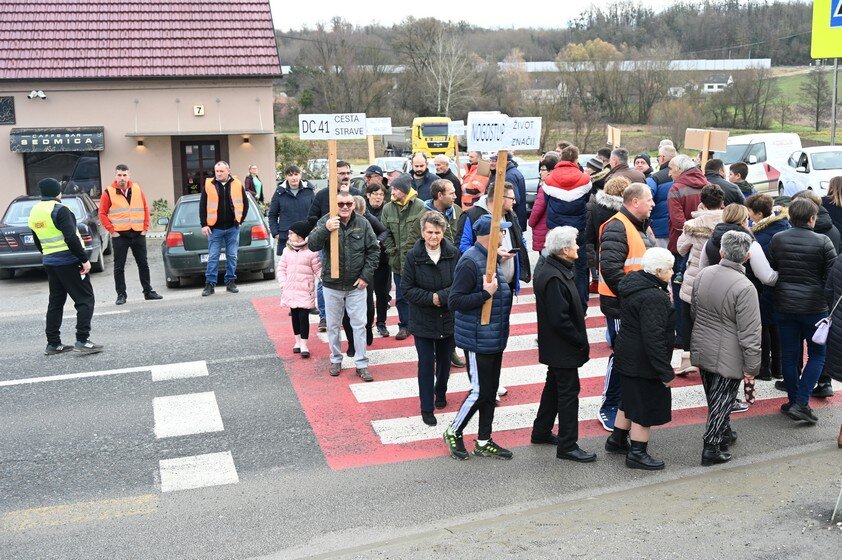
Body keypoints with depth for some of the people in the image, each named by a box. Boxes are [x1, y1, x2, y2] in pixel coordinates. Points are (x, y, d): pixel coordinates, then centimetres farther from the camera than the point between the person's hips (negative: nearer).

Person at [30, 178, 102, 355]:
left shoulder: (34, 212, 11)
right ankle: (82, 340, -9)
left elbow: (38, 242, 18)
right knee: (85, 300, -2)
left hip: (50, 263, 8)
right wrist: (84, 259, -17)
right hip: (69, 262, -8)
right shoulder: (59, 210, -14)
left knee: (56, 301, 14)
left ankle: (53, 343, 15)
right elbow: (71, 238, -21)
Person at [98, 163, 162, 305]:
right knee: (119, 267, 2)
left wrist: (145, 228, 3)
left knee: (143, 264, 9)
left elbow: (145, 209, 10)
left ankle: (148, 291, 19)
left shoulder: (137, 189, 7)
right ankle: (121, 295, 9)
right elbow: (102, 214, -2)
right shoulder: (108, 193, -3)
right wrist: (112, 231, -8)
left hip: (138, 234, 3)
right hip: (120, 236, -3)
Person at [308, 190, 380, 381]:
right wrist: (325, 229, -37)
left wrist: (366, 275, -7)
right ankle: (335, 359, 30)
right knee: (333, 325, 13)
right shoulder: (325, 221, -8)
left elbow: (374, 250, 0)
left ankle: (361, 363, 15)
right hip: (332, 284, 0)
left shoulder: (363, 223, -4)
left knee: (359, 324, 5)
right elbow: (312, 245, -20)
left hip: (356, 285, 0)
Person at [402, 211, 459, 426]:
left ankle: (440, 393, 43)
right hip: (423, 319, -2)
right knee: (426, 363, 0)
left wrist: (441, 296, -21)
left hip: (448, 318, 2)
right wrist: (431, 298, -20)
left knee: (444, 360, 18)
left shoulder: (453, 254, -8)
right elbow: (407, 288, -9)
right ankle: (427, 408, 10)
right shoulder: (413, 256, -11)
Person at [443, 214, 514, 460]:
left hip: (494, 338, 10)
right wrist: (486, 294, -25)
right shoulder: (470, 262, -20)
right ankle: (454, 432, 19)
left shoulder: (490, 258, 10)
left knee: (491, 391, 14)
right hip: (478, 339, -10)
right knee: (480, 391, -2)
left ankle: (484, 442, 25)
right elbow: (455, 301, -24)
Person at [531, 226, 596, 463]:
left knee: (554, 386, 22)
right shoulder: (554, 278, -27)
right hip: (562, 348, -11)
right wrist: (581, 342, -16)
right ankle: (567, 445, 8)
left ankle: (541, 432, 36)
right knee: (569, 392, -1)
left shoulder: (546, 268, 5)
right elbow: (560, 319, -27)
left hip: (554, 345, 11)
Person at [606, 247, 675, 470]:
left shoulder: (633, 282, 4)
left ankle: (616, 440, 39)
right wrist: (666, 372, -22)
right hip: (643, 363, -10)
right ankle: (637, 453, 16)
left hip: (627, 356, 10)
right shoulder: (653, 298, -27)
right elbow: (654, 339, -27)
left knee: (631, 398, 24)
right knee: (646, 405, 5)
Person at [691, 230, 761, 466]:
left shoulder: (703, 274, -5)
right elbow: (749, 333, -21)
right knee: (722, 400, 7)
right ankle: (711, 448, 11)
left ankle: (724, 433, 42)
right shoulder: (744, 288, -25)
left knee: (714, 397, 22)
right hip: (727, 357, -6)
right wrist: (752, 366, -11)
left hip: (701, 349, 6)